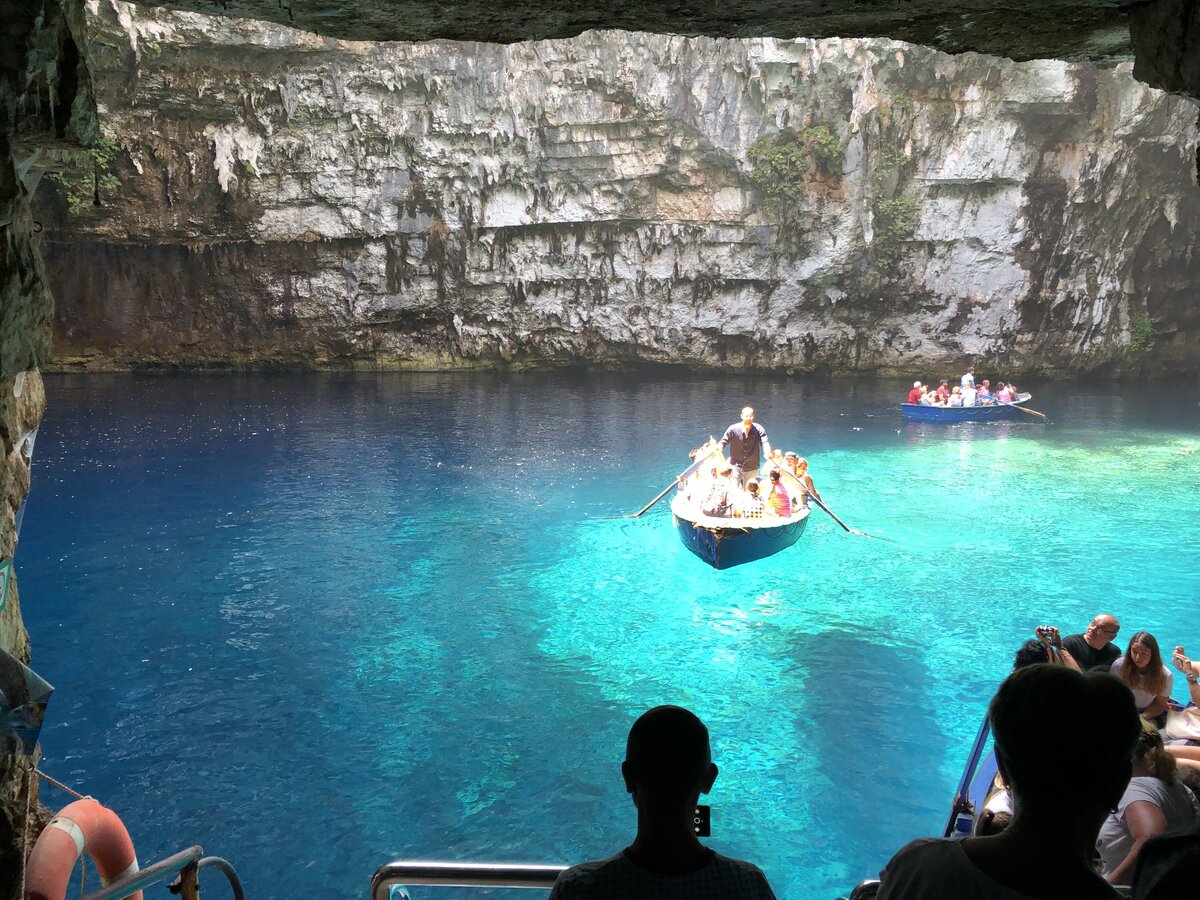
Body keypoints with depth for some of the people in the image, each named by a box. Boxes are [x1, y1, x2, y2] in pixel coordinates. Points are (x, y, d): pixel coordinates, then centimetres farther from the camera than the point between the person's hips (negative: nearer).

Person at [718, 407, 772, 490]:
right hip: (735, 466, -1)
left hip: (751, 468, 1)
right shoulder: (733, 429, -9)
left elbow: (765, 442, -19)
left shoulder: (758, 429, -9)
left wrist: (768, 453, -40)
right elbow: (723, 442, -2)